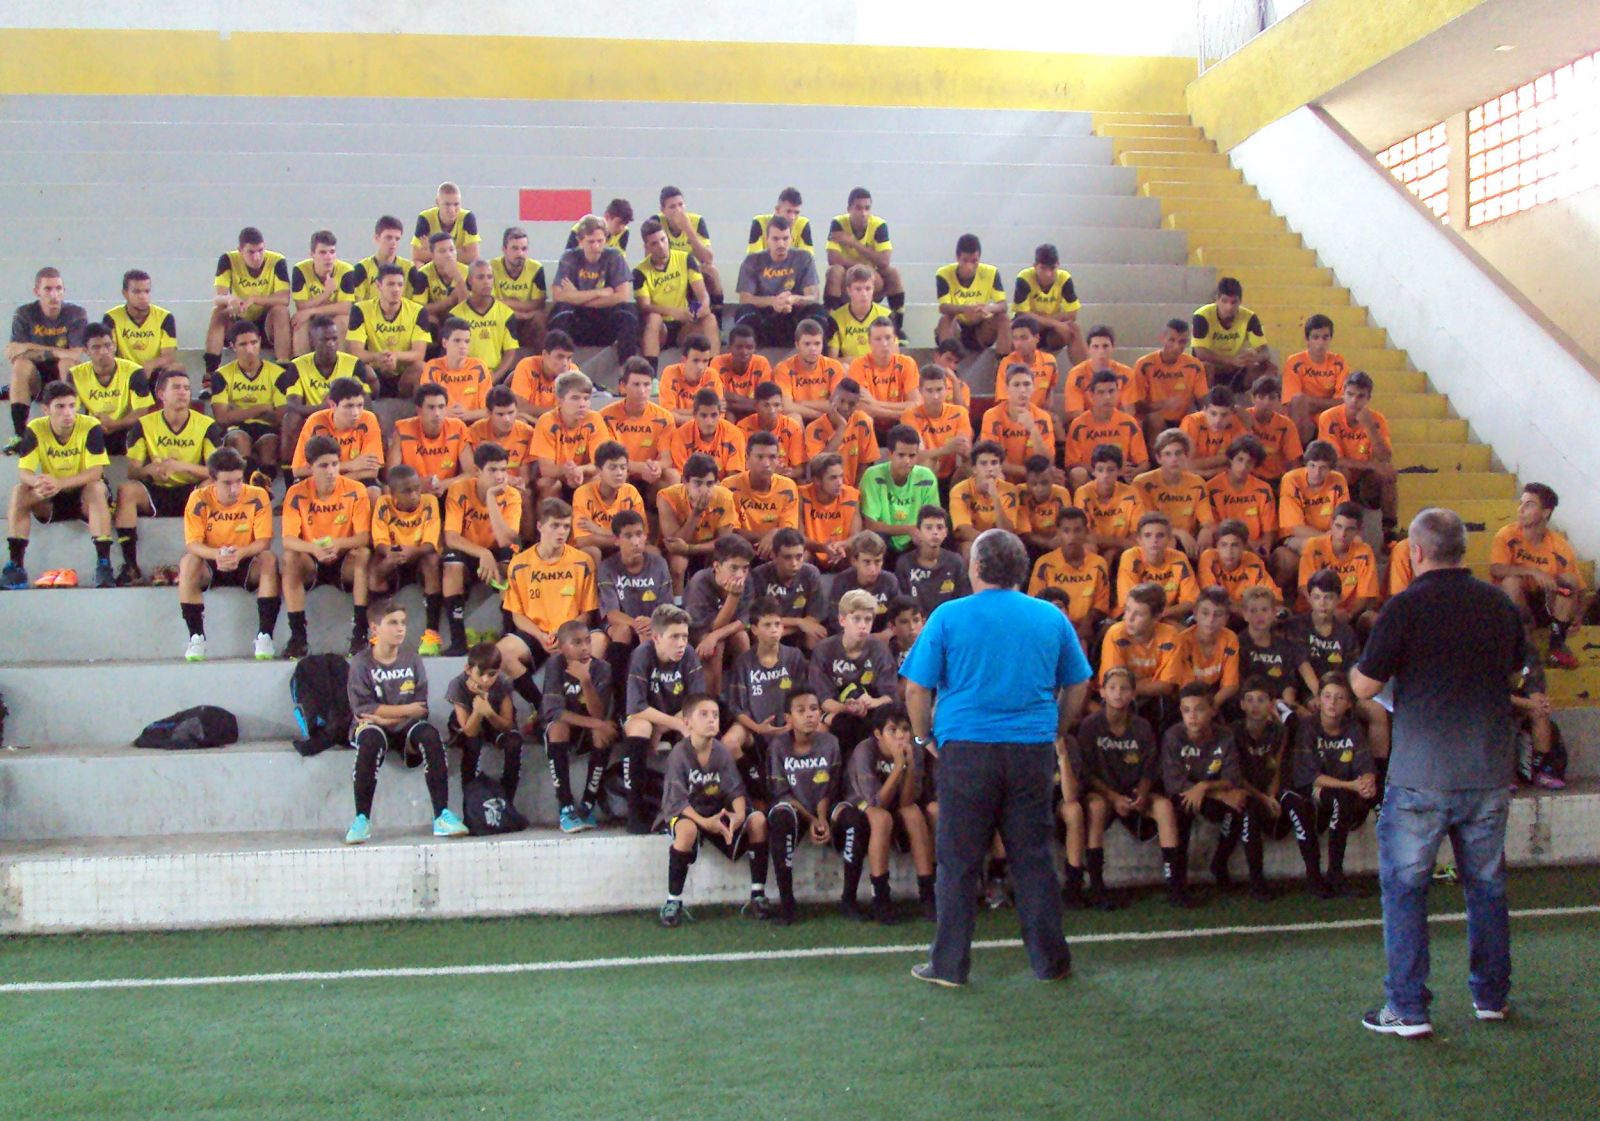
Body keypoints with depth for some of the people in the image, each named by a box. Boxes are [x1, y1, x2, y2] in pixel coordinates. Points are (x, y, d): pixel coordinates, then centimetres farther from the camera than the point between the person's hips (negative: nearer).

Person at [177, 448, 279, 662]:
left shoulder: (257, 497, -14)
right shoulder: (199, 499, -12)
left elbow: (264, 542, -16)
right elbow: (192, 544, -16)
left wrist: (240, 553, -37)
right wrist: (217, 554, -38)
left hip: (247, 566, 0)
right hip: (211, 566, 0)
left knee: (269, 560, -30)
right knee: (187, 563, -29)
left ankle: (264, 635, -28)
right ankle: (196, 637, -22)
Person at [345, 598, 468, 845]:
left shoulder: (412, 660, 4)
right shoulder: (361, 662, -3)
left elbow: (421, 709, -3)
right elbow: (361, 707, -13)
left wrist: (386, 717, -17)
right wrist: (405, 709, -12)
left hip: (405, 727, 2)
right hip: (372, 726, -2)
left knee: (431, 735, -28)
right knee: (370, 740, -36)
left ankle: (442, 816, -27)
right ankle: (361, 819, -29)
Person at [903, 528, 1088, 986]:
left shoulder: (949, 617, -2)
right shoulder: (1051, 618, 7)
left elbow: (916, 689, -3)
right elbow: (1077, 687, 14)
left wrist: (924, 737, 11)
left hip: (967, 751, -2)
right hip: (1034, 751, 3)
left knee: (958, 862, 5)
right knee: (1032, 858, 10)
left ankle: (949, 964, 10)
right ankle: (1050, 960, 16)